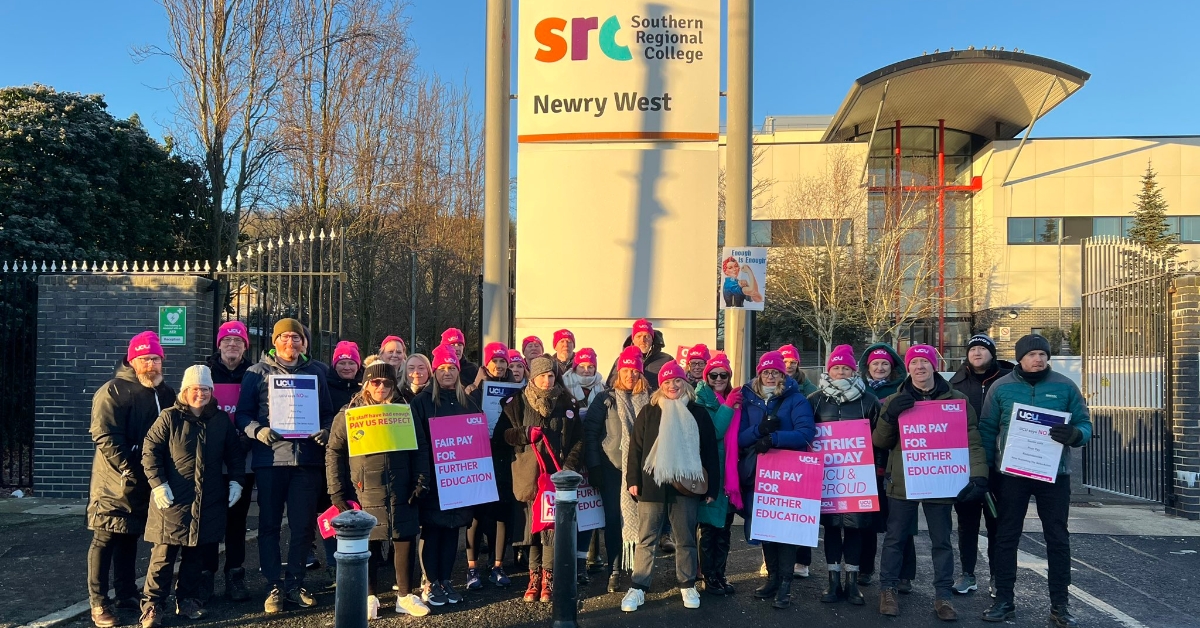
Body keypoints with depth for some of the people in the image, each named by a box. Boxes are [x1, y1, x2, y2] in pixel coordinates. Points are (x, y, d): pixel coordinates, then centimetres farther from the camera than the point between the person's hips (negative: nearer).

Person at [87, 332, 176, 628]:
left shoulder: (166, 393, 11)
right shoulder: (113, 390, -9)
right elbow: (105, 436, -17)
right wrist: (128, 469, -19)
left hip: (147, 482, 6)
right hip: (115, 481, -6)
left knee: (129, 537, 15)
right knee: (105, 539, -2)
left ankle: (126, 594, 24)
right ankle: (99, 603, 3)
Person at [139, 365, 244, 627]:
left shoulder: (222, 420, 8)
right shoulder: (169, 417, -3)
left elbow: (235, 453, 15)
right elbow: (150, 450, -5)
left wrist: (235, 481, 6)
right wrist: (158, 483, -12)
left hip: (209, 504, 4)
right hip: (173, 500, -3)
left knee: (196, 555, 12)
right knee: (163, 555, -2)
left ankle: (188, 601, 24)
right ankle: (152, 605, 9)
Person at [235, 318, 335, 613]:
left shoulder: (315, 372, 11)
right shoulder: (257, 372, 5)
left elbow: (328, 411, 12)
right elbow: (243, 413, 3)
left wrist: (325, 430, -8)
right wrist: (258, 431, -16)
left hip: (307, 458, 2)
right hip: (270, 458, -1)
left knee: (303, 523, 6)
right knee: (270, 524, 6)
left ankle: (295, 583, 20)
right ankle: (274, 586, 16)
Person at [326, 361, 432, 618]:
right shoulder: (348, 414, 2)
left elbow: (421, 450, 7)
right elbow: (334, 453, 2)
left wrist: (421, 482, -2)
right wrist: (336, 491, -3)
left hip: (401, 491, 2)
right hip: (365, 493, -2)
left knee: (405, 541, 4)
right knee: (368, 544, 5)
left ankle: (405, 596, 16)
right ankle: (370, 597, 19)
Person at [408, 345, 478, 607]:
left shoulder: (468, 403, 11)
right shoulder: (422, 401, -2)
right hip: (432, 474, -4)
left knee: (453, 526, 9)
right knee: (431, 528, 0)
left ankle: (445, 580, 19)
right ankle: (430, 583, 10)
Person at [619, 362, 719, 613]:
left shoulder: (698, 413, 4)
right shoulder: (649, 411, 3)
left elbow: (710, 451, 5)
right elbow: (636, 447, 3)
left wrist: (711, 488, 2)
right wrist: (633, 479, -4)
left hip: (686, 486, 1)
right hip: (652, 484, 0)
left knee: (686, 539, 10)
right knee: (646, 539, 4)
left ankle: (687, 586, 23)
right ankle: (638, 588, 11)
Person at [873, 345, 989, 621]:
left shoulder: (956, 400, 1)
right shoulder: (895, 400, 4)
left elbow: (972, 440, -3)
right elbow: (880, 442, 1)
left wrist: (978, 474, -18)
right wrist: (889, 415, -17)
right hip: (903, 481, 0)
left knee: (942, 540, 8)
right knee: (895, 537, 6)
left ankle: (943, 595, 19)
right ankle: (887, 589, 18)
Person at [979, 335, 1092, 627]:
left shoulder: (1065, 387, 0)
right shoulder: (1001, 387, 0)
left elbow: (1085, 425, 2)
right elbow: (987, 429, 2)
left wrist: (1074, 434, -22)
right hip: (1011, 473, 0)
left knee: (1057, 538, 6)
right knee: (1006, 537, 5)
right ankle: (1004, 601, 15)